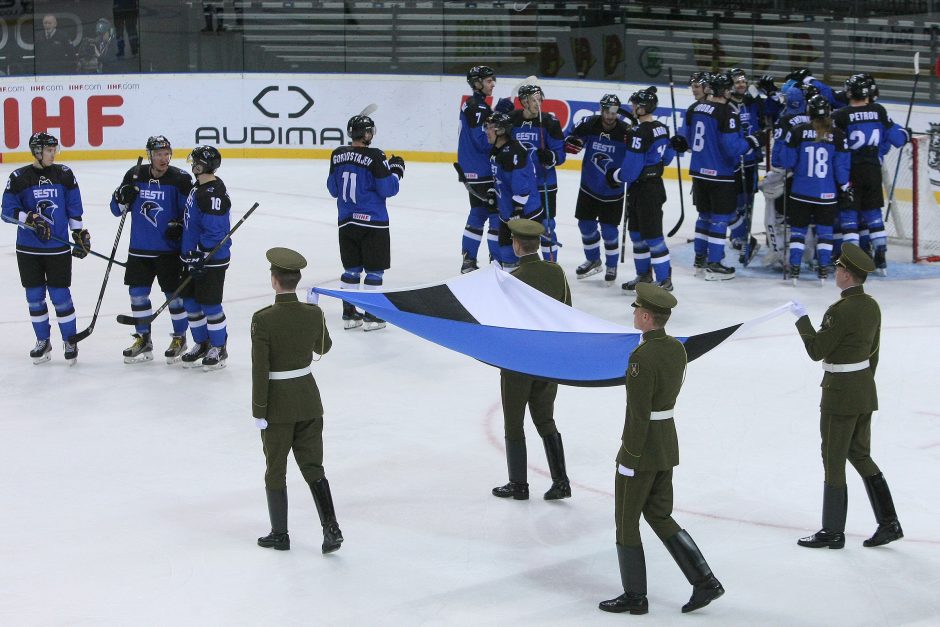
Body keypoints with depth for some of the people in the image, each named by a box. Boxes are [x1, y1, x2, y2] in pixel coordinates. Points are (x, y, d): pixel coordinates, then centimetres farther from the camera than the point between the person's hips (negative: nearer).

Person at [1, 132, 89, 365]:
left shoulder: (64, 175, 1)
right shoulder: (19, 178, -4)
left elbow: (74, 210, 7)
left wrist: (81, 235, 3)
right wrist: (30, 219, -18)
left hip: (58, 249, 0)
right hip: (28, 249, 0)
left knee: (60, 295, -1)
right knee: (35, 297, 7)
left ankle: (70, 341, 12)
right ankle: (42, 341, 22)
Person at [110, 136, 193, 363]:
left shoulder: (179, 179, -10)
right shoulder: (135, 175, 0)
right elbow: (117, 209, 7)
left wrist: (180, 226, -22)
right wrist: (123, 197, -15)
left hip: (169, 249, -4)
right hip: (139, 248, 4)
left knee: (174, 294, 3)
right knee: (137, 293, 7)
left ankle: (179, 338, 20)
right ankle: (143, 339, 21)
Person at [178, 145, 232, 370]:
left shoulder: (213, 194, -22)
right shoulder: (198, 188, 10)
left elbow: (214, 231, -25)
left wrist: (200, 257, -25)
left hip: (211, 260, -10)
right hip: (194, 256, 10)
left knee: (209, 304, -2)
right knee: (190, 301, 14)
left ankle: (218, 348, 11)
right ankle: (201, 344, 27)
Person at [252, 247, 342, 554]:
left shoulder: (263, 319, -19)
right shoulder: (313, 314, -6)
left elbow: (260, 369, -17)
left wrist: (258, 411, -10)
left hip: (278, 404, -4)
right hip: (309, 400, 4)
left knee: (275, 471, 12)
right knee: (313, 467, 13)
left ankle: (279, 534, 21)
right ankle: (331, 528, 2)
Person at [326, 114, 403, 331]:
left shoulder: (338, 155, 2)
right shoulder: (374, 157, -15)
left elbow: (333, 189, 10)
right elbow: (387, 189, -11)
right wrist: (396, 171, 5)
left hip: (346, 222, 5)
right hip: (372, 222, -5)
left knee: (351, 268, 14)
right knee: (374, 270, 4)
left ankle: (349, 313, 17)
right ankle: (371, 316, 5)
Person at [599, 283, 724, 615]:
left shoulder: (642, 357, -23)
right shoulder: (677, 348, 3)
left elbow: (638, 413, -22)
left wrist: (630, 456, -15)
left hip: (641, 450, -8)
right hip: (668, 443, 8)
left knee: (626, 522, 8)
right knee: (660, 517, 19)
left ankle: (635, 597, 17)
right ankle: (705, 582, 13)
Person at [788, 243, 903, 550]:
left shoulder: (840, 311, -22)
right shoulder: (871, 306, 5)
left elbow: (817, 350, -17)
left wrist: (801, 319, -7)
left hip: (840, 394, -8)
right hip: (866, 391, 9)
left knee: (833, 461, 3)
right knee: (861, 456, 18)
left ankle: (833, 532, 12)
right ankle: (889, 523, 18)